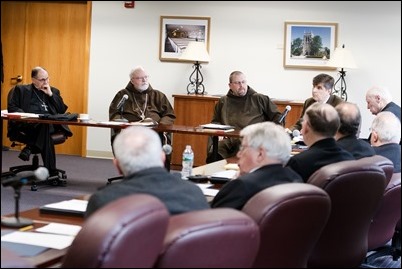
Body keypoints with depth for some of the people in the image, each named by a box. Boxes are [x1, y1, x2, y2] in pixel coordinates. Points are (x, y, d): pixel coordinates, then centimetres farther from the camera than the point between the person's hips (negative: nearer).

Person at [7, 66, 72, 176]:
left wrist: (50, 94, 3)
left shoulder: (54, 91, 24)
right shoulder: (21, 90, 16)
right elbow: (11, 108, 5)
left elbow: (62, 110, 13)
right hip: (27, 125, -2)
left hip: (51, 124, 2)